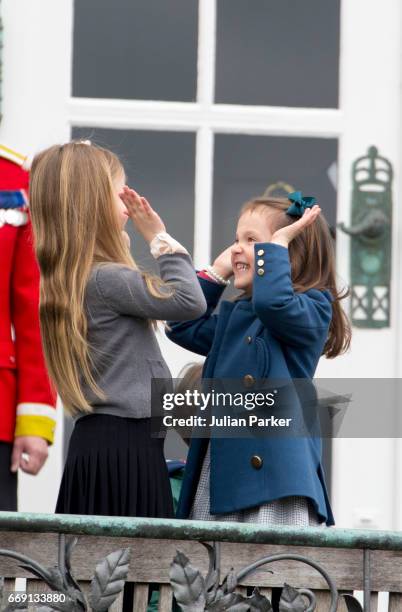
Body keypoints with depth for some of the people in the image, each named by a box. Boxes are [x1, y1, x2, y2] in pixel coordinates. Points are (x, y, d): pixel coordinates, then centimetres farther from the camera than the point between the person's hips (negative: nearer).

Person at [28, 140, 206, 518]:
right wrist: (160, 239, -5)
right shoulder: (105, 279, -15)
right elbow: (190, 302, -14)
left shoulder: (67, 280, 13)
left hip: (96, 440, 10)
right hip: (126, 444, -10)